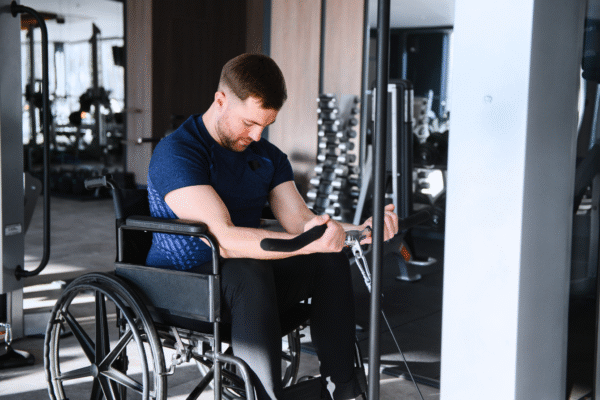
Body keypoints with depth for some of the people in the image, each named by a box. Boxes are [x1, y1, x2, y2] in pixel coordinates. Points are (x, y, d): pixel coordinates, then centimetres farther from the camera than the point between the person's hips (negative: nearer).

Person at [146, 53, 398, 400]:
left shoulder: (268, 156, 9)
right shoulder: (176, 153, -17)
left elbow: (301, 221, -2)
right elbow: (222, 238, -30)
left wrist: (361, 231, -21)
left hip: (246, 286, 7)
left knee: (331, 261, -13)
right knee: (248, 270, -36)